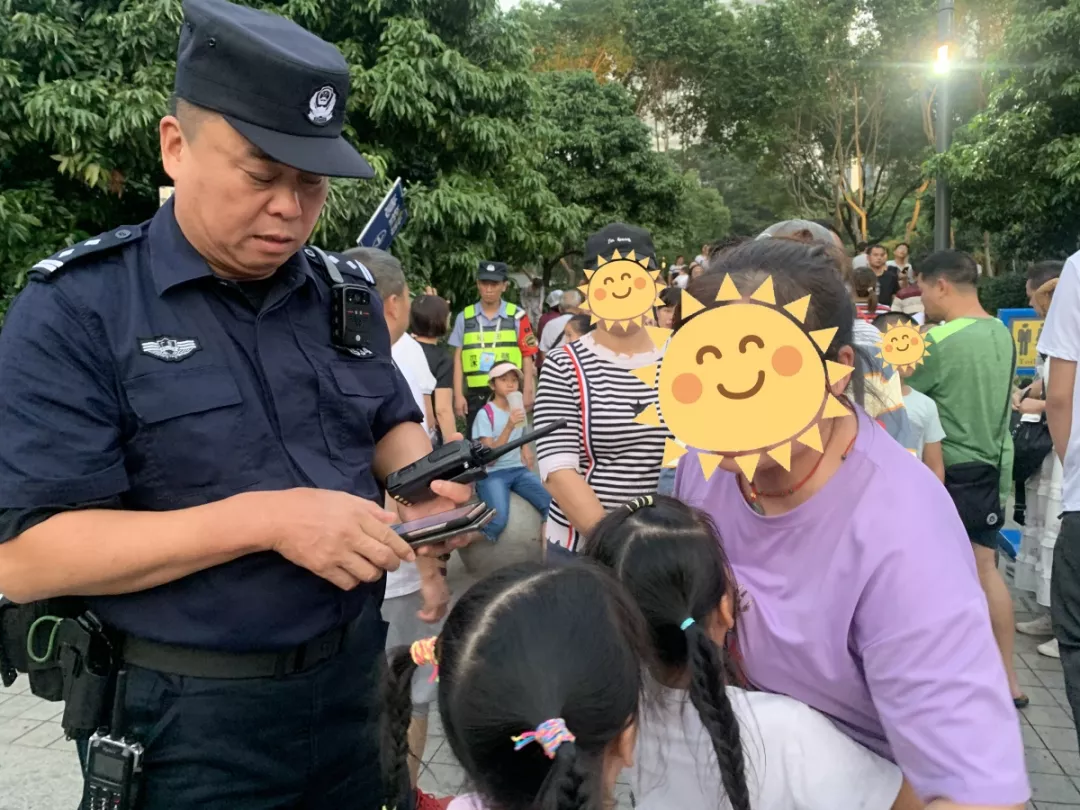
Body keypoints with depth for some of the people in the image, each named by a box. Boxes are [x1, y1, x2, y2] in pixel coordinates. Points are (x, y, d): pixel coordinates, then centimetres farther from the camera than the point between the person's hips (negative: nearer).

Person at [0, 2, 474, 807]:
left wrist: (421, 482, -9)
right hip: (187, 718, -5)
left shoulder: (348, 292, 3)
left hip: (352, 674, 5)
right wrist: (265, 518, -28)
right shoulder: (76, 309, -14)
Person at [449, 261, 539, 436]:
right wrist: (458, 395, 2)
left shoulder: (517, 316, 1)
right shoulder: (465, 317, 7)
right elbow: (458, 358, 8)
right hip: (476, 394, 2)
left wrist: (528, 392, -3)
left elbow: (528, 356, 2)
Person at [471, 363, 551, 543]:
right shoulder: (485, 414, -8)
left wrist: (526, 449, 5)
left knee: (552, 504, -20)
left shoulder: (520, 410, 10)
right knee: (498, 519, -32)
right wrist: (509, 427, -24)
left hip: (519, 470, 6)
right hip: (492, 474, -5)